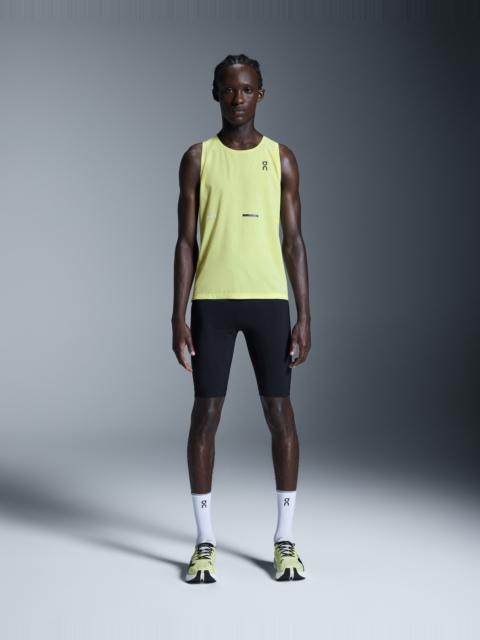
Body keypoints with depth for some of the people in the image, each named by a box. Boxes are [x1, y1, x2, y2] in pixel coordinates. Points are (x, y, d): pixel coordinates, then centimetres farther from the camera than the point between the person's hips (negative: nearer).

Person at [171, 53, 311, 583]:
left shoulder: (281, 158, 7)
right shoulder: (197, 158, 6)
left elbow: (293, 241, 5)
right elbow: (186, 242, 4)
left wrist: (304, 316, -1)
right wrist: (178, 315, -4)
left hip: (268, 300, 1)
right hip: (211, 302, 0)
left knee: (280, 413, 0)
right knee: (206, 413, 0)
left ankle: (284, 540, 13)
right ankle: (205, 542, 12)